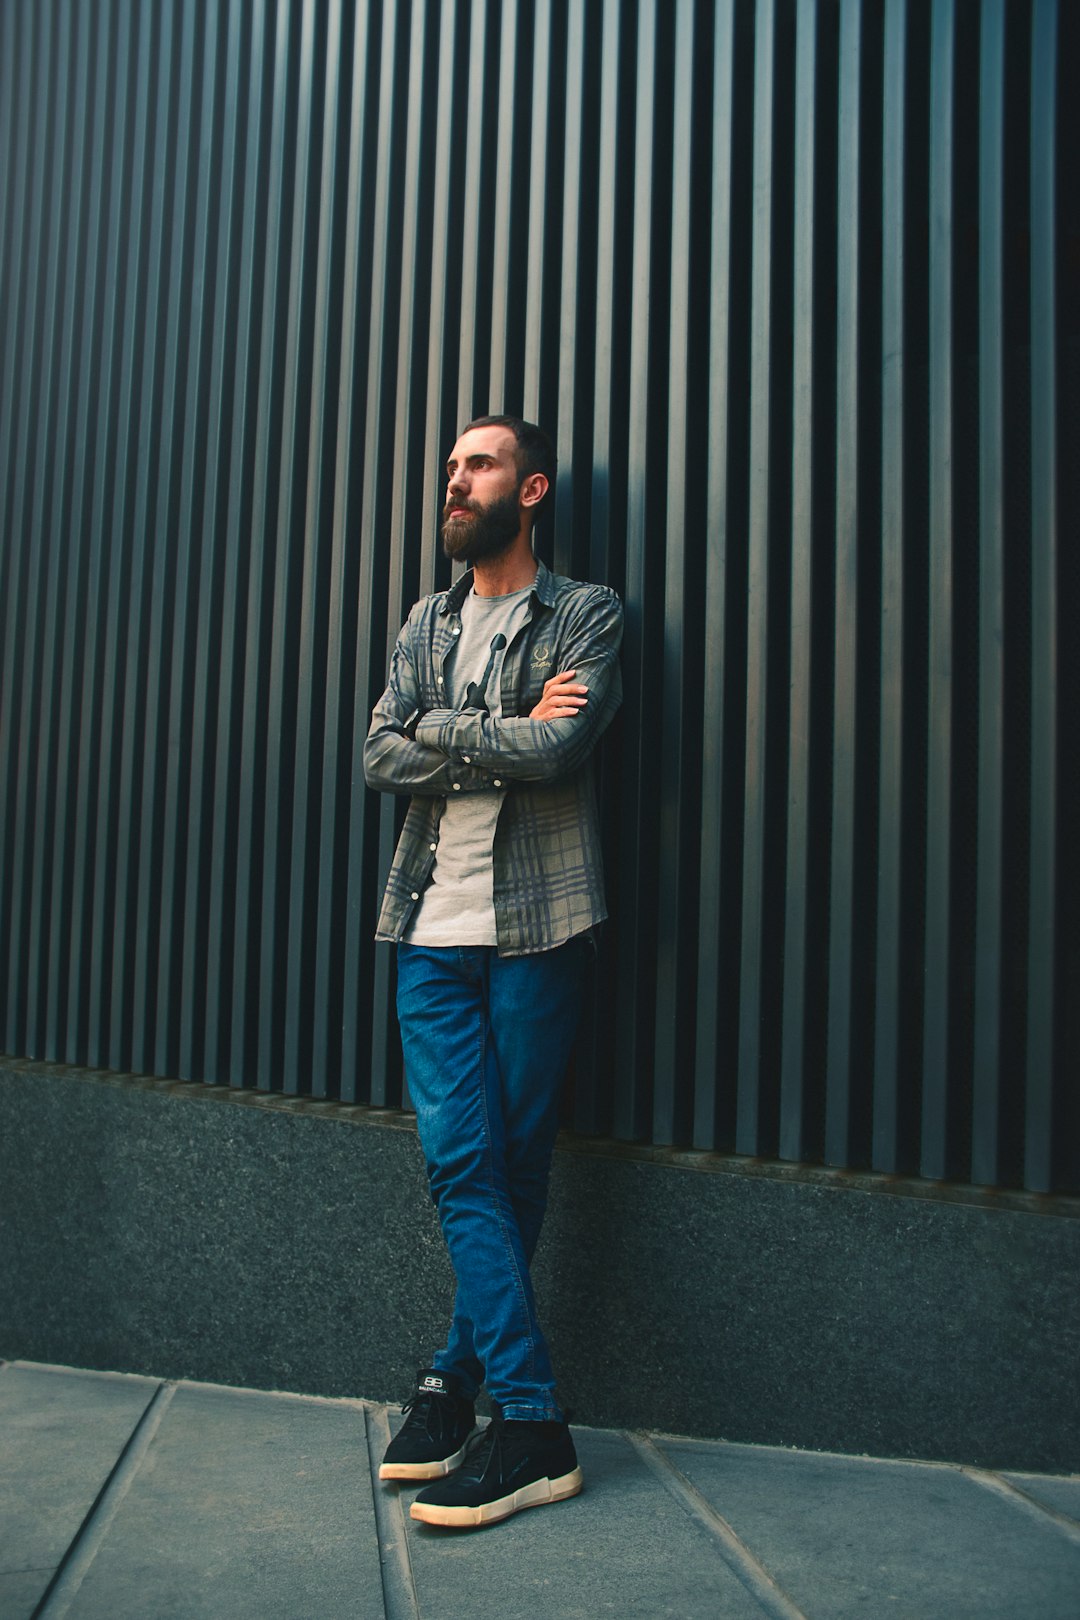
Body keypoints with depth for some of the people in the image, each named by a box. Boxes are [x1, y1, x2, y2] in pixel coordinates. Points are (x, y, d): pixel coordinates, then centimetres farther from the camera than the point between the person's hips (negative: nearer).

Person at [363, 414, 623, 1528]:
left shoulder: (586, 615, 3)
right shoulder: (426, 624, 18)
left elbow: (556, 750, -14)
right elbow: (380, 759, 4)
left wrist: (438, 730, -3)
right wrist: (505, 736, -6)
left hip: (537, 923, -4)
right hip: (436, 924, 4)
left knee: (513, 1164, 3)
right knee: (457, 1159, -1)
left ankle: (459, 1377, 16)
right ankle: (530, 1421, 9)